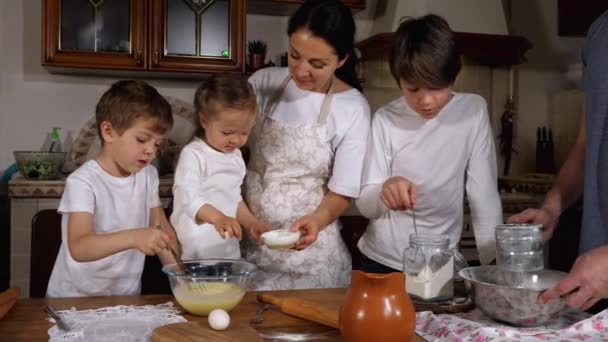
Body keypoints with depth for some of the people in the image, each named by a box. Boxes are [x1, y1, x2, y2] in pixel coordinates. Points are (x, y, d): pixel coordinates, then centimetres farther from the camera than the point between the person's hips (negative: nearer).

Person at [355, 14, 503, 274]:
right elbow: (365, 204, -9)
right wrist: (384, 191, -31)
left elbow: (484, 192, -8)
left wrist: (493, 262, -14)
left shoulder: (473, 110, -8)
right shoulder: (385, 120, -8)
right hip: (380, 261, 0)